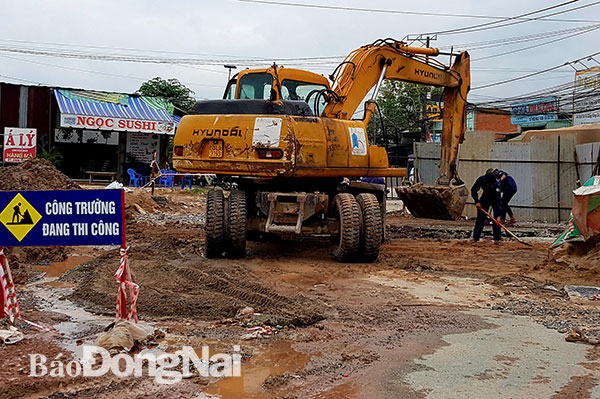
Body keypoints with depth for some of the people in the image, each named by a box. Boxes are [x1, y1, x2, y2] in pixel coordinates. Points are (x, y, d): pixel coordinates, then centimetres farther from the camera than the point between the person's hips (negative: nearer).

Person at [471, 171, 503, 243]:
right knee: (480, 218, -1)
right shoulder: (481, 179, -30)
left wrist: (499, 215, -46)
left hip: (495, 200, -2)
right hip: (485, 198, 3)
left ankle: (497, 238, -11)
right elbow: (473, 190, -12)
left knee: (496, 219, -16)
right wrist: (477, 201, -23)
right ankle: (475, 238, 5)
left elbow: (499, 201, -40)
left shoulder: (497, 184, -37)